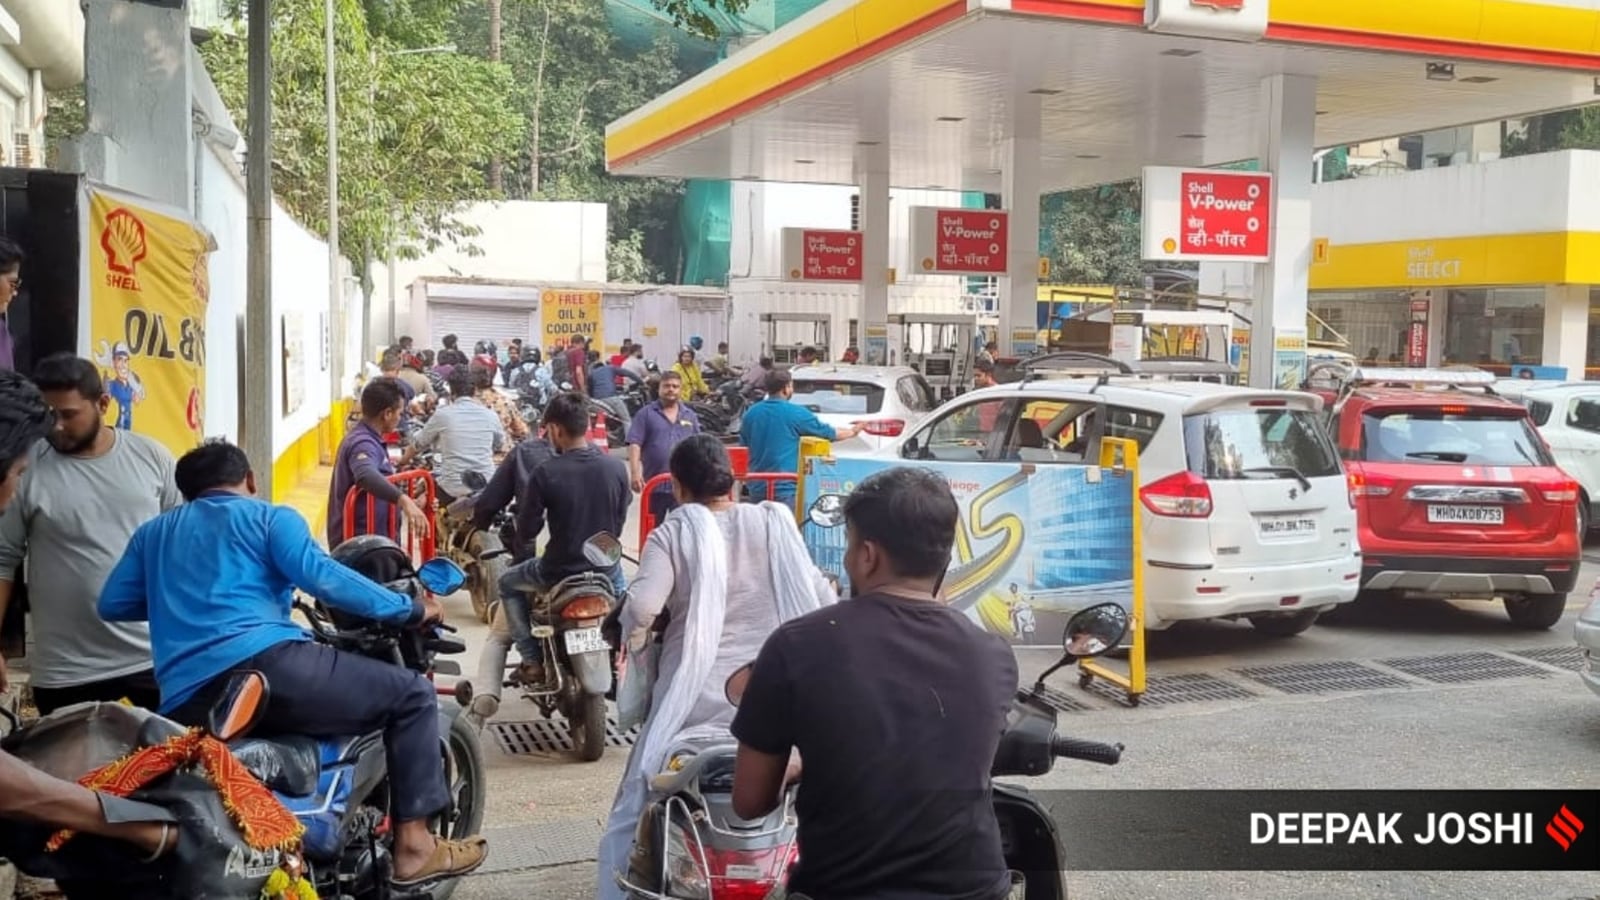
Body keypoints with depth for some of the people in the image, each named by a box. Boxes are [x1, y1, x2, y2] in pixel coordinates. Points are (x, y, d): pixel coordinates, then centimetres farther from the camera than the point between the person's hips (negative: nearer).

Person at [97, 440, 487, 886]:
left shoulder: (152, 532, 28)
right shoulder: (269, 517, 11)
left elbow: (112, 603, 23)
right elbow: (321, 575, -5)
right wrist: (411, 609, 2)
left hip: (185, 707, 6)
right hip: (265, 665, -6)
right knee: (410, 693, 5)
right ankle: (413, 845, 0)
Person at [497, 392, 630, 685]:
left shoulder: (546, 474, -18)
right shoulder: (617, 467, -8)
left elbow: (525, 534, -9)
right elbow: (619, 522, 4)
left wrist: (531, 509, 11)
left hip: (559, 571, -3)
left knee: (507, 584, 25)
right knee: (620, 589, 39)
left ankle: (533, 662, 18)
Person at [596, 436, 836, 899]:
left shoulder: (674, 532, -4)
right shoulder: (775, 523, 3)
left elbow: (641, 607, -17)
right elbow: (822, 599, 1)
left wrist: (633, 640, 3)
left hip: (693, 697, -2)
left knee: (634, 815, 11)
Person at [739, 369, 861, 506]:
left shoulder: (750, 413, 6)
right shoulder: (796, 413, -7)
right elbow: (828, 432, 5)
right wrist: (853, 431, 23)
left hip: (757, 488, 6)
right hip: (784, 488, -6)